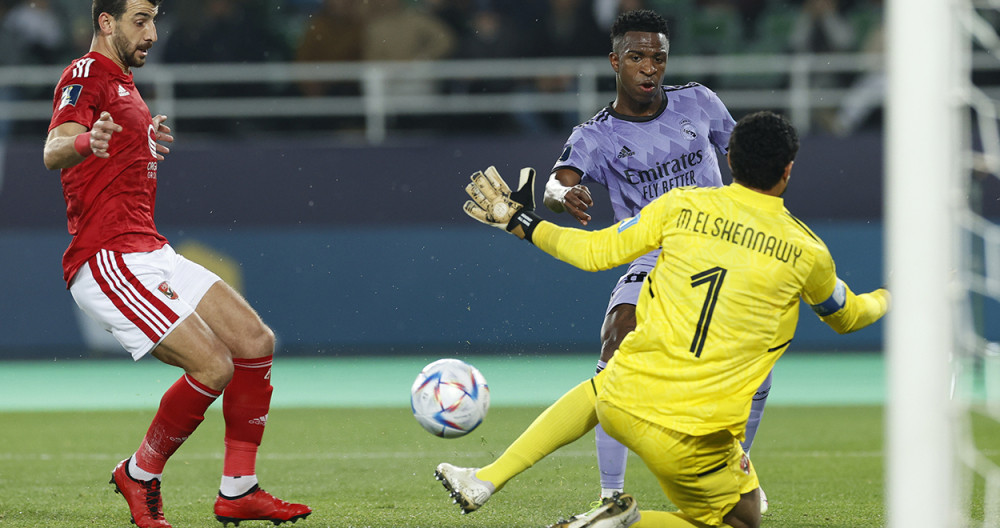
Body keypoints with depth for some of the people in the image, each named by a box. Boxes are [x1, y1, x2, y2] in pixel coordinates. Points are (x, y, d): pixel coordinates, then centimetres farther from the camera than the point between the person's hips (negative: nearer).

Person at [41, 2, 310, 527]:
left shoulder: (122, 84, 21)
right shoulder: (86, 76, -9)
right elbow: (53, 152, -30)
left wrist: (148, 138, 46)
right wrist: (87, 141, -50)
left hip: (149, 252, 10)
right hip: (109, 261, -10)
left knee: (255, 342, 5)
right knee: (213, 366, -18)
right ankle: (139, 475, 2)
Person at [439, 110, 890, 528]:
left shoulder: (683, 205, 0)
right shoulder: (806, 252, -1)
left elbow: (594, 252, 6)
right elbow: (846, 317, 20)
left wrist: (523, 223, 22)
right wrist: (889, 297, 42)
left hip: (623, 401, 3)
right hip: (695, 438, -3)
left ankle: (484, 482, 28)